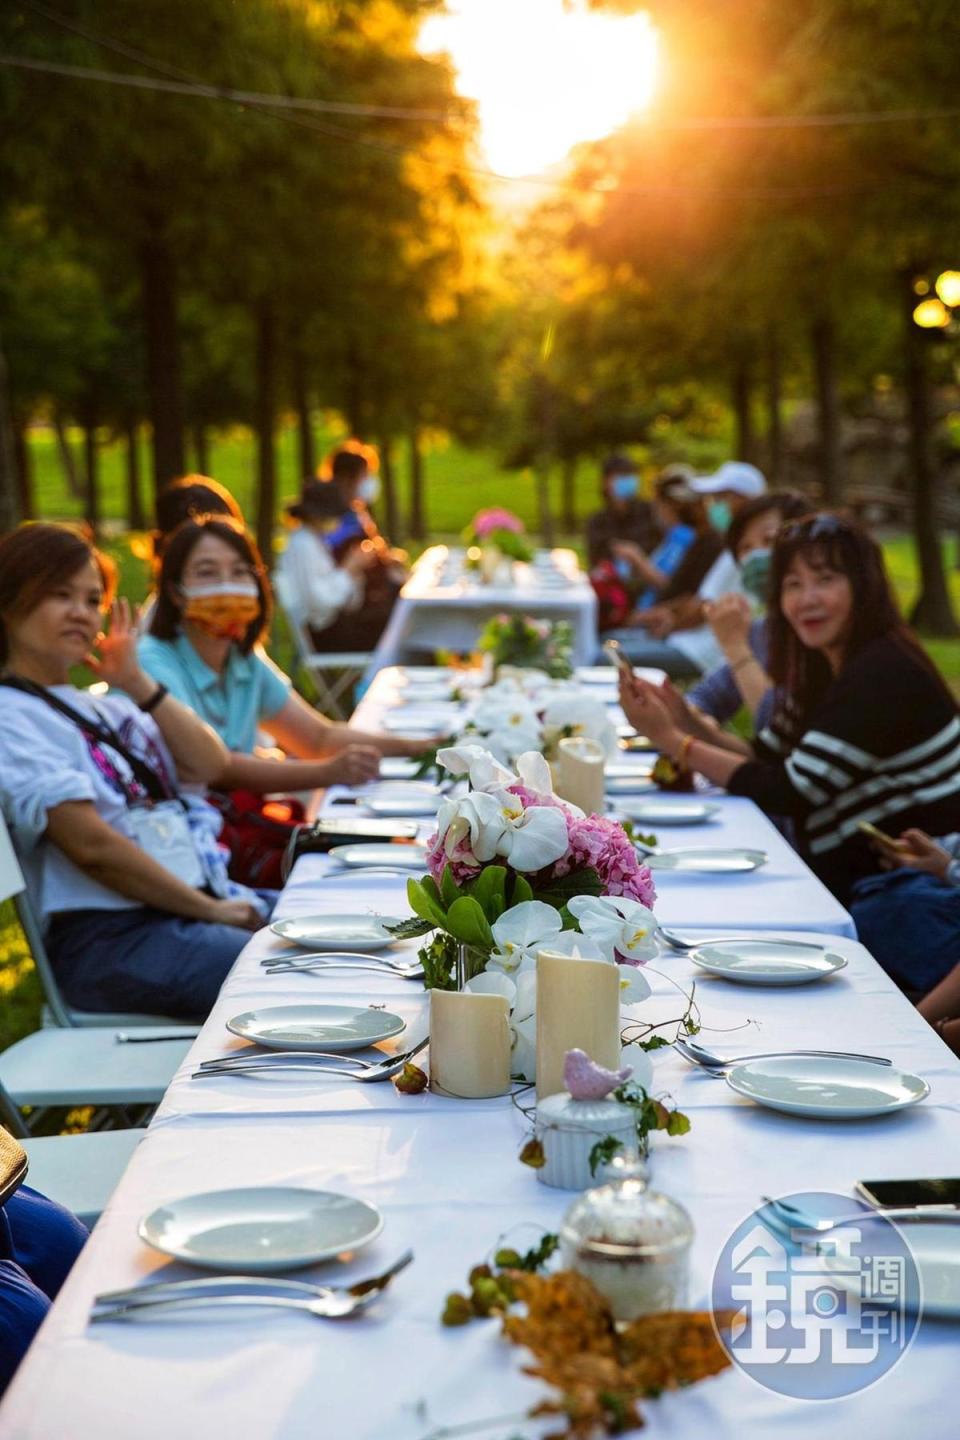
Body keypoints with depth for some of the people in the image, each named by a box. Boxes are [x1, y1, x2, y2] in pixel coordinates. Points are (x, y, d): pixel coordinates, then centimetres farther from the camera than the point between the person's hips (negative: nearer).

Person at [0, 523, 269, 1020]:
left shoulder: (100, 704, 20)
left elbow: (211, 766, 13)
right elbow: (92, 844, -15)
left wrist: (136, 682, 4)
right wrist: (210, 911, -10)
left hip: (206, 900, 9)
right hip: (111, 939, -9)